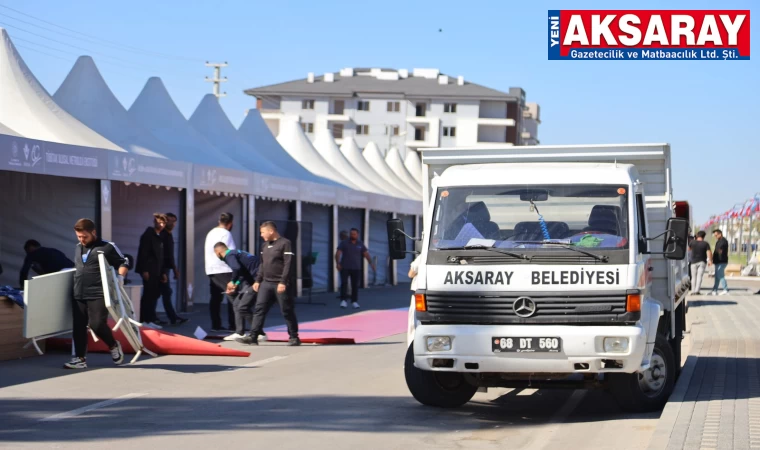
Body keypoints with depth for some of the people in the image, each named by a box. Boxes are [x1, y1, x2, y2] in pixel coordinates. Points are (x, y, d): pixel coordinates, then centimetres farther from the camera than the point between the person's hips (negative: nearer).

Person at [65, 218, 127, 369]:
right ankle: (80, 358, 9)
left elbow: (123, 263, 2)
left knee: (97, 324, -13)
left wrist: (120, 278, -13)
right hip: (78, 295, 6)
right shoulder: (78, 248, 18)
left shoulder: (107, 247, -2)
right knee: (78, 327, 3)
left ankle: (114, 346, 14)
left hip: (98, 294, -6)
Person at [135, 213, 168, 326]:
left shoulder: (160, 237, 17)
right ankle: (149, 319, -7)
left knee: (154, 294, 6)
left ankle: (150, 318, 10)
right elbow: (143, 253, -14)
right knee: (149, 294, -8)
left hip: (157, 271, 8)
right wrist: (144, 270, -19)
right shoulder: (148, 235, -6)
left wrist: (163, 272, 14)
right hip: (149, 270, -8)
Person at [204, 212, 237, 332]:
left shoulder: (211, 233, 15)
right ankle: (233, 325, -8)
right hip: (224, 270, -8)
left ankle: (215, 325, 10)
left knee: (215, 298, 10)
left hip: (211, 270, 8)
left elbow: (205, 251, 19)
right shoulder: (226, 234, -11)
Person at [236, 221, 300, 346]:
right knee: (259, 309, -1)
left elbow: (288, 264, -15)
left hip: (281, 285, -7)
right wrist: (258, 280, 14)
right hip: (266, 283, 7)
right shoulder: (265, 245, 15)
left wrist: (283, 282, -21)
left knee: (287, 311, 0)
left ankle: (294, 337, 10)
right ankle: (253, 337, -2)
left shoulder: (285, 243, -9)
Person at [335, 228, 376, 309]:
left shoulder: (360, 244, 9)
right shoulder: (344, 243, 0)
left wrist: (371, 263, -5)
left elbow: (366, 254, 6)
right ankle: (343, 300, -8)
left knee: (355, 285, 3)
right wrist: (337, 263, -20)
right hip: (345, 268, -2)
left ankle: (354, 302, 11)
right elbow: (338, 253, -6)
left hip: (356, 268, 2)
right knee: (344, 283, -10)